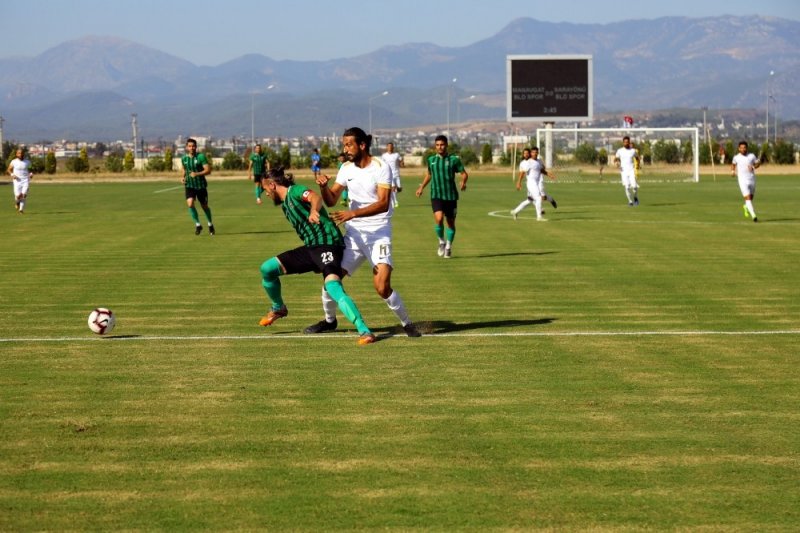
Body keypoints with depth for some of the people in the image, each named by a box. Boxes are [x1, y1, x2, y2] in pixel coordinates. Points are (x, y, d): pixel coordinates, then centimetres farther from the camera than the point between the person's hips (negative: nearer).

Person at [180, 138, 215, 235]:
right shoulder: (184, 158, 2)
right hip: (189, 186, 2)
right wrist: (183, 177, 1)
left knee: (204, 206, 9)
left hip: (201, 185, -2)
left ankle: (210, 224, 35)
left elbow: (208, 170, -17)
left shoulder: (201, 157, -12)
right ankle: (198, 225, -3)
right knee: (190, 204, -19)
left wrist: (197, 174, -31)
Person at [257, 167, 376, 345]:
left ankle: (364, 331, -34)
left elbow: (316, 198, -30)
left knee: (333, 287, -30)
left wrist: (313, 210, -53)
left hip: (328, 243, -9)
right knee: (267, 269, 8)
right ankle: (278, 309, 32)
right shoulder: (284, 204, 20)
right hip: (310, 247, 9)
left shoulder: (295, 191, -8)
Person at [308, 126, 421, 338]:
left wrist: (353, 213, -30)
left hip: (378, 232, -5)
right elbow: (331, 200, 7)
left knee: (382, 287, -19)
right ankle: (329, 320, 26)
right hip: (353, 232, 5)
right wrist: (323, 186, -15)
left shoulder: (380, 167, -11)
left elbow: (383, 204, -21)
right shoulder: (346, 169, 6)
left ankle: (407, 324, 1)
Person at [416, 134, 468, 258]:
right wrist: (422, 187, 20)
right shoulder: (431, 160, 7)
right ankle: (441, 241, 5)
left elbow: (464, 173, -2)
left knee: (451, 222, 8)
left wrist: (463, 182, -22)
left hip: (451, 195, -1)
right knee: (438, 219, -20)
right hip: (436, 195, 1)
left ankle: (448, 247, 27)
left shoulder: (454, 159, -2)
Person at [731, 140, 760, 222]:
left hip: (752, 180, 2)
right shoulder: (736, 157, 0)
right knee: (748, 198, -16)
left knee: (751, 198, 17)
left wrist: (753, 167, -11)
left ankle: (746, 207, 51)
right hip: (743, 181, -2)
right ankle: (753, 216, -18)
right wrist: (732, 171, 3)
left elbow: (758, 163, 9)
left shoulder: (752, 156, -1)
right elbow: (733, 164, 21)